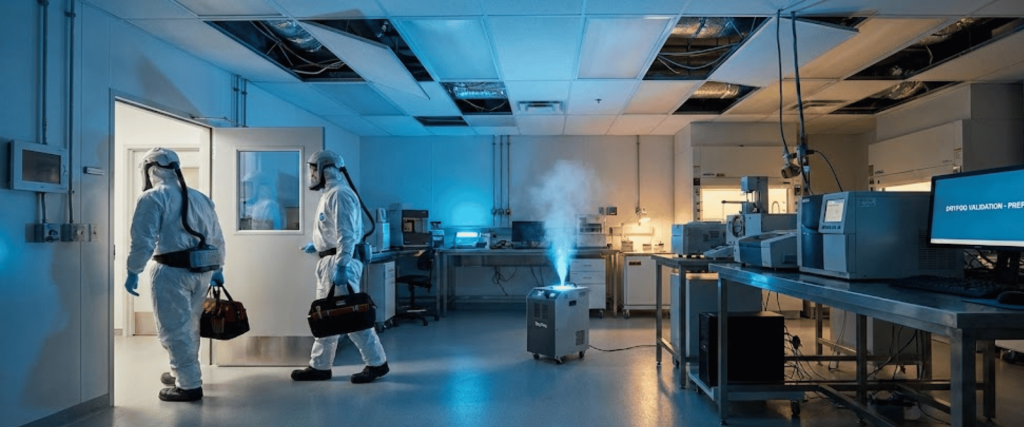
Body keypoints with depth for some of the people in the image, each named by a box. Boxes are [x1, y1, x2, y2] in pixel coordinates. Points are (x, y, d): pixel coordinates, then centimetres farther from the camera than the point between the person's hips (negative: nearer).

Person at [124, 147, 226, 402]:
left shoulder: (152, 198, -6)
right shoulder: (200, 198, 15)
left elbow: (143, 241, -15)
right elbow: (217, 239, 17)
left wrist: (133, 272, -5)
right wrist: (217, 269, 25)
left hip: (171, 272, -7)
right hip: (201, 271, 7)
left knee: (173, 329, 2)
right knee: (188, 326, 21)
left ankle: (189, 385, 5)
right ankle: (183, 373, 35)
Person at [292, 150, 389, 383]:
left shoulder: (339, 194, -14)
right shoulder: (329, 194, 18)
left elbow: (346, 235, -23)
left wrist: (341, 266, -27)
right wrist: (317, 245, 24)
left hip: (340, 262, -11)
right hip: (329, 261, 11)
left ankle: (376, 363, 2)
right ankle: (319, 366, 22)